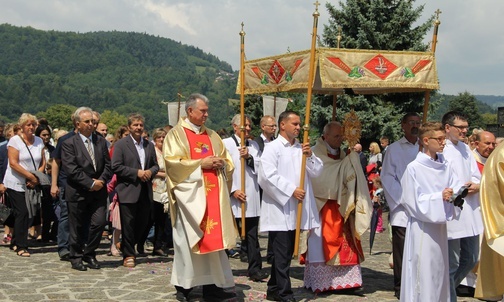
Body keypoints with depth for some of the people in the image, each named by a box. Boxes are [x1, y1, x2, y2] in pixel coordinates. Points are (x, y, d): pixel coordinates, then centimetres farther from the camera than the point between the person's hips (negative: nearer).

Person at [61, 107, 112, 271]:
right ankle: (76, 258, 21)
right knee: (77, 227, 5)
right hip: (77, 193, -3)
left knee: (99, 223, -3)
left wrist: (101, 181, -8)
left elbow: (108, 165, 9)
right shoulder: (69, 144, -4)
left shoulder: (101, 141, 10)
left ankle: (89, 254, 17)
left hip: (98, 191, 3)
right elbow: (72, 170, -13)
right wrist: (91, 183, -14)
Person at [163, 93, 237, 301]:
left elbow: (227, 161, 19)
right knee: (188, 239, -3)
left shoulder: (212, 136, 17)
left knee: (213, 237, 2)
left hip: (213, 194, 5)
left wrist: (221, 163, -4)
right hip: (190, 194, -5)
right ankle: (183, 285, 8)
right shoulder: (176, 134, 1)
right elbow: (172, 162, -11)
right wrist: (201, 163, -14)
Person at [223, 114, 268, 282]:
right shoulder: (226, 144, -1)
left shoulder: (254, 145, 16)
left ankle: (255, 269, 5)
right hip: (233, 197, -4)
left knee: (252, 234, 3)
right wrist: (233, 190, -14)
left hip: (252, 197, 4)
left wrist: (249, 157, -10)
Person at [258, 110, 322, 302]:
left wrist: (310, 156, -8)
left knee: (286, 252, 13)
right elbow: (269, 175, -15)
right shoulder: (272, 148, -5)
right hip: (279, 208, -7)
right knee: (282, 254, -5)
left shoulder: (302, 148, 14)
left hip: (296, 209, 7)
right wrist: (291, 190, -17)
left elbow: (317, 172, 10)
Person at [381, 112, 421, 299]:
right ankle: (400, 288, 9)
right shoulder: (394, 149, 4)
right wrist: (402, 200, -8)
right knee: (402, 251, -1)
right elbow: (387, 177, 1)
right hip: (402, 210, -2)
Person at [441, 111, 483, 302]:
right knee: (451, 264, 0)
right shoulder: (440, 150, -12)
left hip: (470, 213, 8)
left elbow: (476, 175, 15)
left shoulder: (465, 149, 13)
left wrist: (476, 185, -5)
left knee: (471, 259, 16)